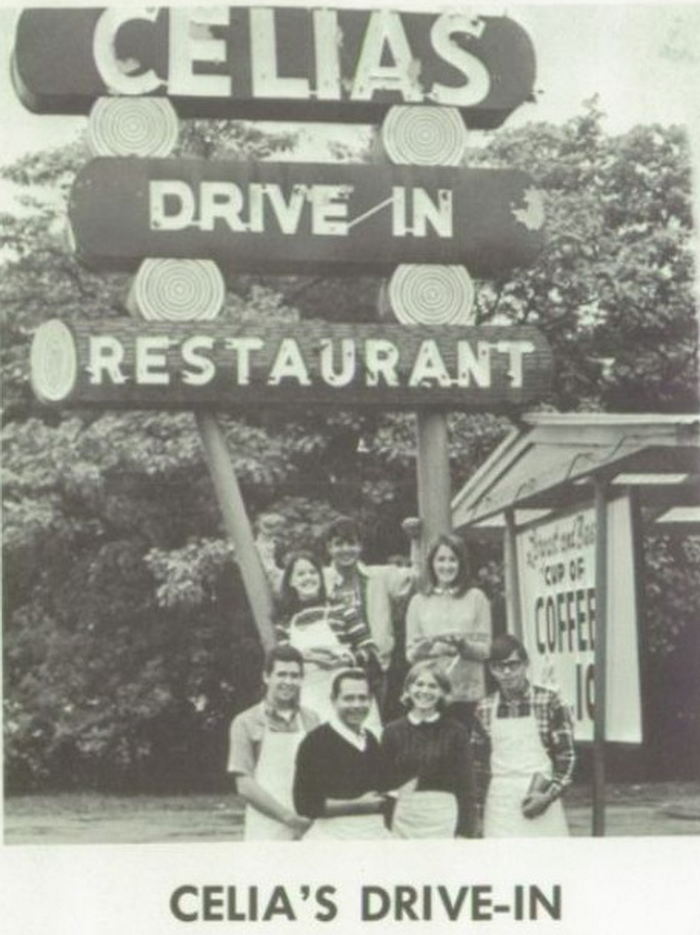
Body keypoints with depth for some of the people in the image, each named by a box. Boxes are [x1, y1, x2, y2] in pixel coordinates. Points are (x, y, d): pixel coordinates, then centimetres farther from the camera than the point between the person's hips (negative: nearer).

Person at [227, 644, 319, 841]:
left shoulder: (311, 721, 13)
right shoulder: (246, 723, 2)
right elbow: (245, 786, -3)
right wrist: (288, 816, -12)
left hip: (308, 831, 3)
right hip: (266, 835, -3)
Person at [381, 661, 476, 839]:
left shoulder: (455, 731, 1)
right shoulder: (393, 732, 7)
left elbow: (466, 785, 1)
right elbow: (386, 782, 9)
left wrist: (464, 832, -5)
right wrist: (387, 828, 3)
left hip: (443, 817, -2)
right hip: (404, 818, 2)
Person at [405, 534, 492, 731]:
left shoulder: (475, 597, 6)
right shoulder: (419, 601, 9)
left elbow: (485, 649, 3)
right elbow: (410, 653, 6)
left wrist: (463, 644, -16)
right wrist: (427, 646, -14)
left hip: (465, 690, 0)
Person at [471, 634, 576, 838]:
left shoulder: (549, 702, -3)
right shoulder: (485, 710, 5)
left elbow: (567, 757, -1)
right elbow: (479, 764, 12)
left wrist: (549, 795, -13)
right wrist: (476, 806, 10)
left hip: (539, 802, -2)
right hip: (500, 804, 2)